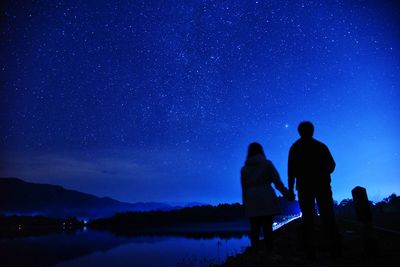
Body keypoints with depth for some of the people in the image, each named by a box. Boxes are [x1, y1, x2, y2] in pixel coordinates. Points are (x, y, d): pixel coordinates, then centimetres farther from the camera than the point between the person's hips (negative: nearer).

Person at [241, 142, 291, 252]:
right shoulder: (267, 164, 4)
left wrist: (245, 204, 11)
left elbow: (244, 189, 8)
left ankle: (255, 250, 2)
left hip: (252, 202, 2)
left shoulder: (244, 168, 10)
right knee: (267, 227, 1)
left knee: (254, 228, 4)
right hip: (266, 200, -2)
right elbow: (277, 182, 0)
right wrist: (287, 193, 9)